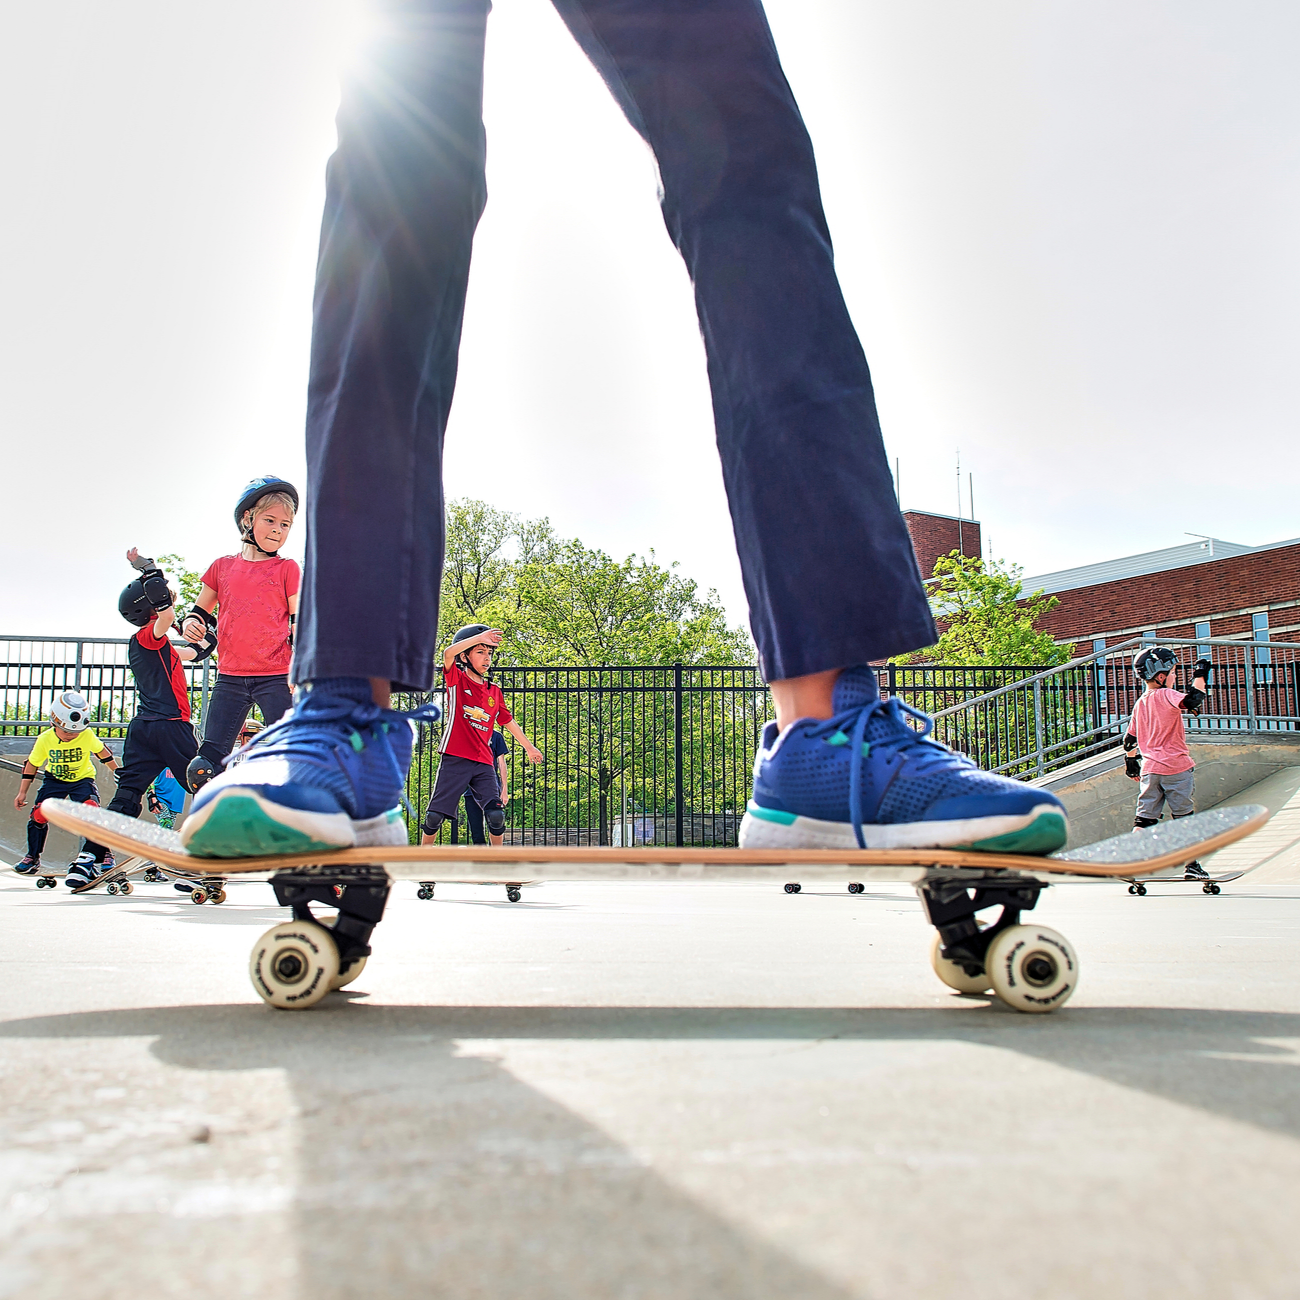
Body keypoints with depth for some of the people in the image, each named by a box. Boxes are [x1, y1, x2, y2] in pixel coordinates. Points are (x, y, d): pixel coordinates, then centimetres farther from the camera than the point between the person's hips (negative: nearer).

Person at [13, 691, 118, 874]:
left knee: (92, 810, -24)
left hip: (82, 779, -2)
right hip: (54, 780, 2)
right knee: (39, 814, -10)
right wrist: (22, 793, 2)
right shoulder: (45, 739, -18)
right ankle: (32, 857, 15)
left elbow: (102, 752, -1)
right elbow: (31, 764, -1)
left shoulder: (87, 735, -21)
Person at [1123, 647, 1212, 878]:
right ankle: (1192, 865, 11)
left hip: (1149, 769, 5)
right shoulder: (1167, 695, -10)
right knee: (1184, 816, 6)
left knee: (1145, 817, 6)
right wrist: (1200, 676, -12)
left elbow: (1130, 738, 17)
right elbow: (1193, 701, -28)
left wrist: (1131, 762, 31)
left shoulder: (1140, 703, 11)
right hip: (1176, 767, -5)